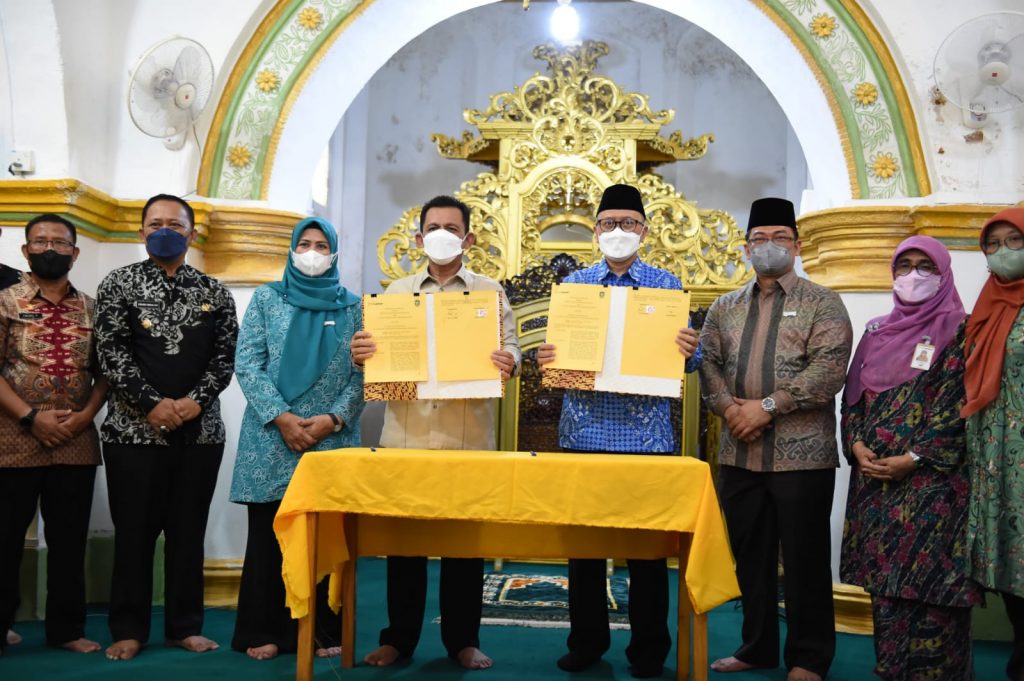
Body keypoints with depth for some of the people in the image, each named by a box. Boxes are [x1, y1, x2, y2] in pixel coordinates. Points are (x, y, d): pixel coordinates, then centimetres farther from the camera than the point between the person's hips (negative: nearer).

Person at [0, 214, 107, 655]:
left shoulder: (90, 309, 10)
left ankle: (67, 628, 20)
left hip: (77, 444, 3)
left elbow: (104, 371, 10)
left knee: (69, 539, 9)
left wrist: (85, 415, -6)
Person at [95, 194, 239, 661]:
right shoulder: (119, 284, 3)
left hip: (200, 430, 2)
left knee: (189, 530, 7)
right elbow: (112, 352, -6)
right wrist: (151, 404, -15)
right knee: (134, 531, 3)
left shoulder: (214, 292, 9)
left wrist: (194, 401, -11)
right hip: (133, 429, -2)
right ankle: (129, 629, 13)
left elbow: (226, 356, 4)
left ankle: (186, 626, 16)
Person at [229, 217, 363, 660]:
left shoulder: (352, 307, 10)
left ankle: (323, 629, 13)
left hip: (333, 438, 1)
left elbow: (364, 372, 3)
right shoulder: (267, 298, 8)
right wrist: (281, 416, -12)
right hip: (272, 438, -1)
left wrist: (334, 418, -11)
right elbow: (247, 362, -1)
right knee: (268, 534, 3)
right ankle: (263, 631, 12)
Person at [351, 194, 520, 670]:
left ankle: (463, 639, 16)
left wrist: (509, 363, -21)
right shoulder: (398, 291, 13)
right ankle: (398, 637, 17)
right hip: (405, 434, 2)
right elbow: (378, 352, 10)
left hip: (468, 436, -1)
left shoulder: (490, 291, 8)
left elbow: (510, 347, 1)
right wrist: (360, 354, -13)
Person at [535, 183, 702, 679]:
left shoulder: (666, 285, 6)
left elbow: (682, 357, 4)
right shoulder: (573, 284, 11)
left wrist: (690, 352, -18)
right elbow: (557, 350, 10)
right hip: (584, 431, 2)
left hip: (645, 433, -2)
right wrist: (544, 358, -12)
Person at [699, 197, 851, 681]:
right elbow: (707, 363, 7)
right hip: (739, 453, 4)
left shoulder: (822, 303, 1)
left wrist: (768, 406, -17)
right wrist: (728, 407, -11)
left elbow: (829, 369, -12)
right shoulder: (725, 308, 14)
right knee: (749, 555, 12)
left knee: (805, 559, 2)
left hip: (802, 453, -4)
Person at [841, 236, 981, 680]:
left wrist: (914, 459, -16)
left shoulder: (957, 331, 0)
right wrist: (856, 446, -3)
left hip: (931, 479, -5)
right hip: (873, 477, 5)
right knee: (883, 581, 8)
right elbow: (853, 394, 14)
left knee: (926, 582, -7)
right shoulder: (876, 331, 16)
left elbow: (958, 403, -9)